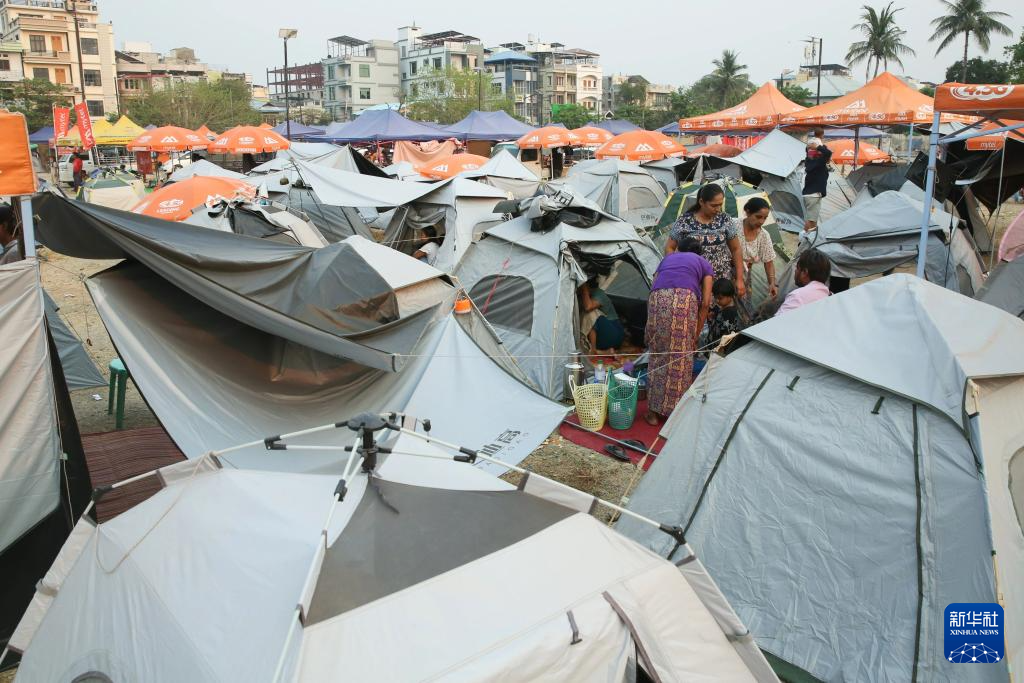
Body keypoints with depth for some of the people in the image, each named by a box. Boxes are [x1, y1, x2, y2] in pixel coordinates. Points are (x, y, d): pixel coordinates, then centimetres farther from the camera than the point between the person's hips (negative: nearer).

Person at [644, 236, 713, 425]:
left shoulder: (667, 258, 36)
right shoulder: (704, 264, 28)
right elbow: (705, 302, 16)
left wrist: (650, 331, 34)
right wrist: (696, 335, 23)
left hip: (657, 298, 2)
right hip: (685, 299, -2)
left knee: (657, 355, 15)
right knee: (681, 357, 9)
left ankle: (653, 412, 18)